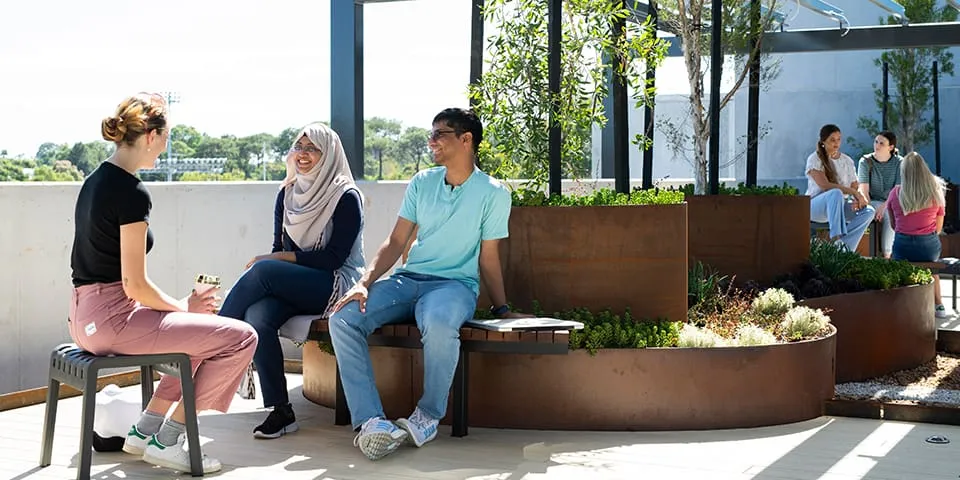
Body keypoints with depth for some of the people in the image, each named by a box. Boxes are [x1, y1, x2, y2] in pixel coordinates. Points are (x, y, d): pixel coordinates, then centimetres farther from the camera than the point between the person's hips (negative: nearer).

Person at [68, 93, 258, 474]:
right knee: (240, 338, -9)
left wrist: (181, 306, 14)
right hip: (113, 318, -10)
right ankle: (165, 440, -1)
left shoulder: (95, 181, 12)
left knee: (202, 333, 27)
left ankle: (145, 429, 21)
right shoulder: (132, 192, -17)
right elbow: (135, 285, -19)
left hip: (86, 318, 10)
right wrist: (185, 307, -1)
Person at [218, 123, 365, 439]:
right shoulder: (288, 193, 14)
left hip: (336, 285, -5)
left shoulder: (346, 197, -5)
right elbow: (279, 248, 17)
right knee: (257, 317, -29)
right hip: (291, 288, 5)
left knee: (262, 271, -29)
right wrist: (270, 261, -7)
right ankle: (280, 412, -27)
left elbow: (334, 257, -12)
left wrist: (274, 260, -14)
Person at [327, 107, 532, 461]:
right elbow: (395, 242, 10)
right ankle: (370, 422, -30)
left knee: (439, 323, -42)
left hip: (456, 283, -5)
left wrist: (503, 310, 0)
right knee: (343, 318, -22)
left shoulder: (493, 193, 0)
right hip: (408, 279, 5)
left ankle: (428, 416, -17)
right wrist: (365, 283, -5)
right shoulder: (422, 183, 12)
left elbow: (488, 258, 4)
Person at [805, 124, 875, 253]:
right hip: (814, 207, -6)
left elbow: (855, 187, 7)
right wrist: (852, 191, -24)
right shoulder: (815, 159, -6)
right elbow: (825, 185, -20)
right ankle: (835, 237, -43)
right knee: (836, 193, -38)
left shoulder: (847, 161, 12)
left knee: (869, 211, -20)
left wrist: (857, 199, -17)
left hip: (838, 207, 6)